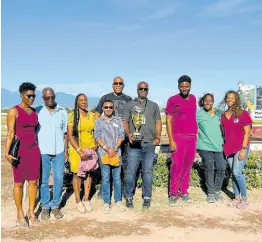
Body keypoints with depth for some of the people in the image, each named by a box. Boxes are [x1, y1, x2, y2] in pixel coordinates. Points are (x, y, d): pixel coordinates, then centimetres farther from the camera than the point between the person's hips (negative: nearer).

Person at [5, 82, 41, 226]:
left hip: (34, 150, 5)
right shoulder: (14, 111, -8)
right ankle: (20, 214, 19)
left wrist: (38, 148, 14)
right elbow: (10, 133, -12)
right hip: (20, 151, -5)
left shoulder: (34, 111, 9)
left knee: (33, 181, 8)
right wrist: (7, 152, -21)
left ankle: (31, 212, 22)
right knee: (19, 183, 5)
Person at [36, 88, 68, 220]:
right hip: (42, 152, -1)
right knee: (43, 180, 6)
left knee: (58, 180, 5)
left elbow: (65, 132, 9)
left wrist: (66, 151, 7)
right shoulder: (37, 111, 1)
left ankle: (55, 206, 20)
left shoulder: (62, 111, 5)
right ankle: (45, 207, 20)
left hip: (58, 152, 1)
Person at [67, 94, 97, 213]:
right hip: (76, 149, -4)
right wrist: (79, 151, -16)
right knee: (77, 174, 4)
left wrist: (96, 145, -3)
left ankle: (86, 200, 22)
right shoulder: (72, 115, -8)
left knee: (89, 173, 8)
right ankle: (78, 201, 18)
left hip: (90, 149, 4)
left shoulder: (92, 115, 5)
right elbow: (69, 135, -11)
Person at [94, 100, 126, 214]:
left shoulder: (118, 121, 9)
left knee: (117, 177, 6)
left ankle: (118, 201, 17)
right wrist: (107, 149, -12)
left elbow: (121, 136, 2)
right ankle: (106, 202, 11)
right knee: (105, 178, 3)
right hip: (103, 153, -1)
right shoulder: (98, 121, 6)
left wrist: (114, 149, -10)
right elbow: (97, 137, -2)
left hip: (116, 153, 1)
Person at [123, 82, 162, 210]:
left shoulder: (154, 106, 16)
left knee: (148, 172, 5)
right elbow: (125, 121, 5)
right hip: (134, 144, -1)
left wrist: (157, 137, 1)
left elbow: (158, 122, 14)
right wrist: (128, 133, -12)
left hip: (149, 144, 2)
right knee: (131, 172, 0)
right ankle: (129, 197, 13)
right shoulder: (130, 105, 11)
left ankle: (147, 197, 16)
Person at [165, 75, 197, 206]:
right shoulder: (172, 100, -3)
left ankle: (184, 191, 18)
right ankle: (173, 193, 4)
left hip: (192, 137, 5)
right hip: (178, 137, -5)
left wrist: (195, 132, 12)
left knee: (188, 165, 7)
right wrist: (171, 140, -12)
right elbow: (168, 121, -6)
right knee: (177, 165, -6)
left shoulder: (193, 98, 12)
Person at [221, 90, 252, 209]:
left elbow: (247, 133, -8)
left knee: (237, 172, -12)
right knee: (233, 173, 8)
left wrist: (243, 149, -14)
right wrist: (224, 147, 10)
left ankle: (244, 199, 1)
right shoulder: (223, 115, 8)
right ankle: (236, 197, 17)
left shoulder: (243, 114, -6)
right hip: (229, 148, 5)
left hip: (241, 148, -5)